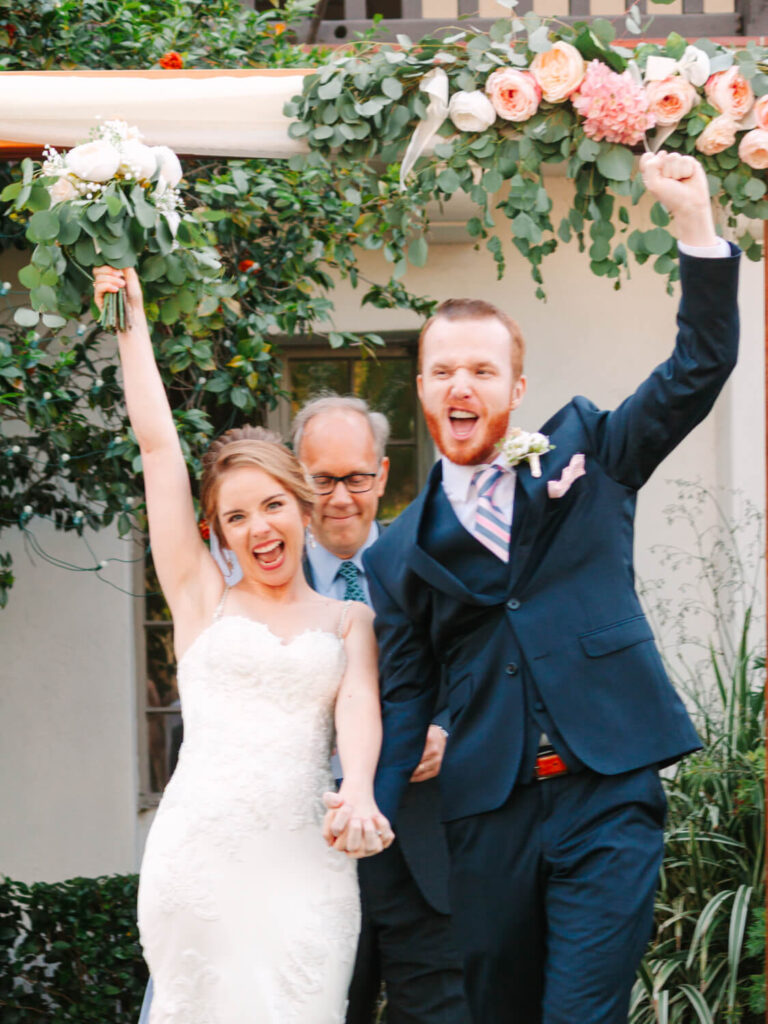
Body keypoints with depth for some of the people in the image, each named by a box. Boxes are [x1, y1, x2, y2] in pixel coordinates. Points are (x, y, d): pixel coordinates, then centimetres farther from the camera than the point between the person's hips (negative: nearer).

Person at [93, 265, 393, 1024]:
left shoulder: (348, 620, 16)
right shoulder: (203, 599, 14)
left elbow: (358, 704, -2)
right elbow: (157, 445, 14)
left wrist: (358, 791, -23)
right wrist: (132, 326, 17)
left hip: (302, 867, 0)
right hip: (197, 856, 0)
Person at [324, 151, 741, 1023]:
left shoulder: (585, 454, 11)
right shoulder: (401, 553, 14)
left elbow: (698, 369, 4)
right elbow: (403, 695, 12)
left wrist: (696, 226, -8)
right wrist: (368, 798, -7)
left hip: (608, 797, -2)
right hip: (488, 816, 3)